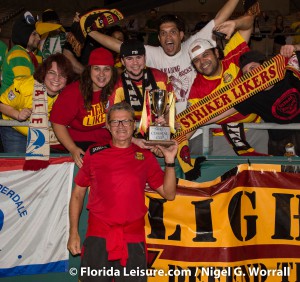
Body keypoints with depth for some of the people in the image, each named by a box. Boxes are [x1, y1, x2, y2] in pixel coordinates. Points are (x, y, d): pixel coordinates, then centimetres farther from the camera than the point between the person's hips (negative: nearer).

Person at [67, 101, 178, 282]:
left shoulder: (146, 157, 7)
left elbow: (169, 194, 6)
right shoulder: (94, 153, 6)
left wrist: (170, 162, -7)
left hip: (134, 242, 1)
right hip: (97, 239, 0)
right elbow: (78, 194, 10)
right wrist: (74, 232, 4)